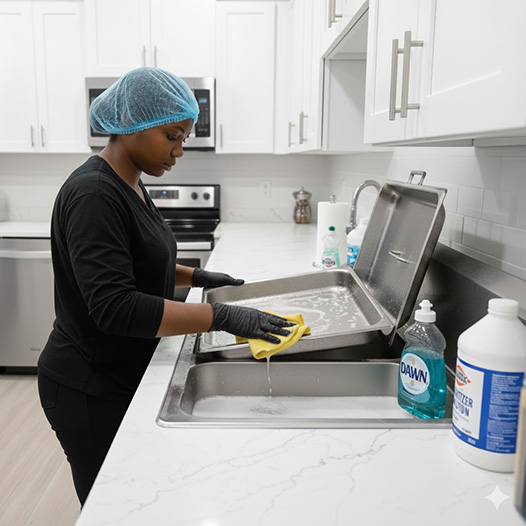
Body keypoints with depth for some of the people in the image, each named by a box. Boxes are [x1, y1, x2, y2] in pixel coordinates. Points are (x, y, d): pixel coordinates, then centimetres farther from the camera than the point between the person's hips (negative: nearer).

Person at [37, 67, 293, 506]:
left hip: (125, 376, 9)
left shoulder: (129, 185, 6)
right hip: (90, 392, -9)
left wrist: (195, 277, 7)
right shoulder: (93, 195, -24)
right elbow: (114, 307, -31)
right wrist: (222, 317, -31)